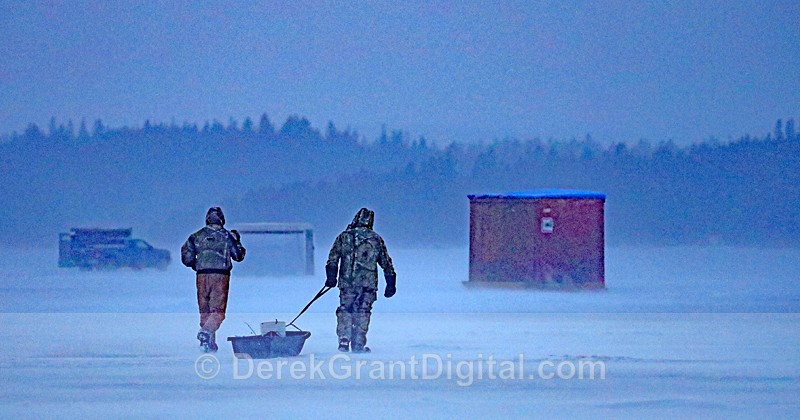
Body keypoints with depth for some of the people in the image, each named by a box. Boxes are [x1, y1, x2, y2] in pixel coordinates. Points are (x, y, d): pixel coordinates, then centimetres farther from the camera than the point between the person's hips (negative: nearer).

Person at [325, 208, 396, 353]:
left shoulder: (344, 237, 6)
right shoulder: (376, 239, 8)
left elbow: (333, 258, -2)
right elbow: (386, 263, 12)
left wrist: (331, 277, -4)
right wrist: (391, 284, 17)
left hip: (347, 282, 0)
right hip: (368, 283, 0)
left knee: (344, 310, 10)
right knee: (362, 312, 7)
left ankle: (344, 340, -4)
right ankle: (358, 344, 3)